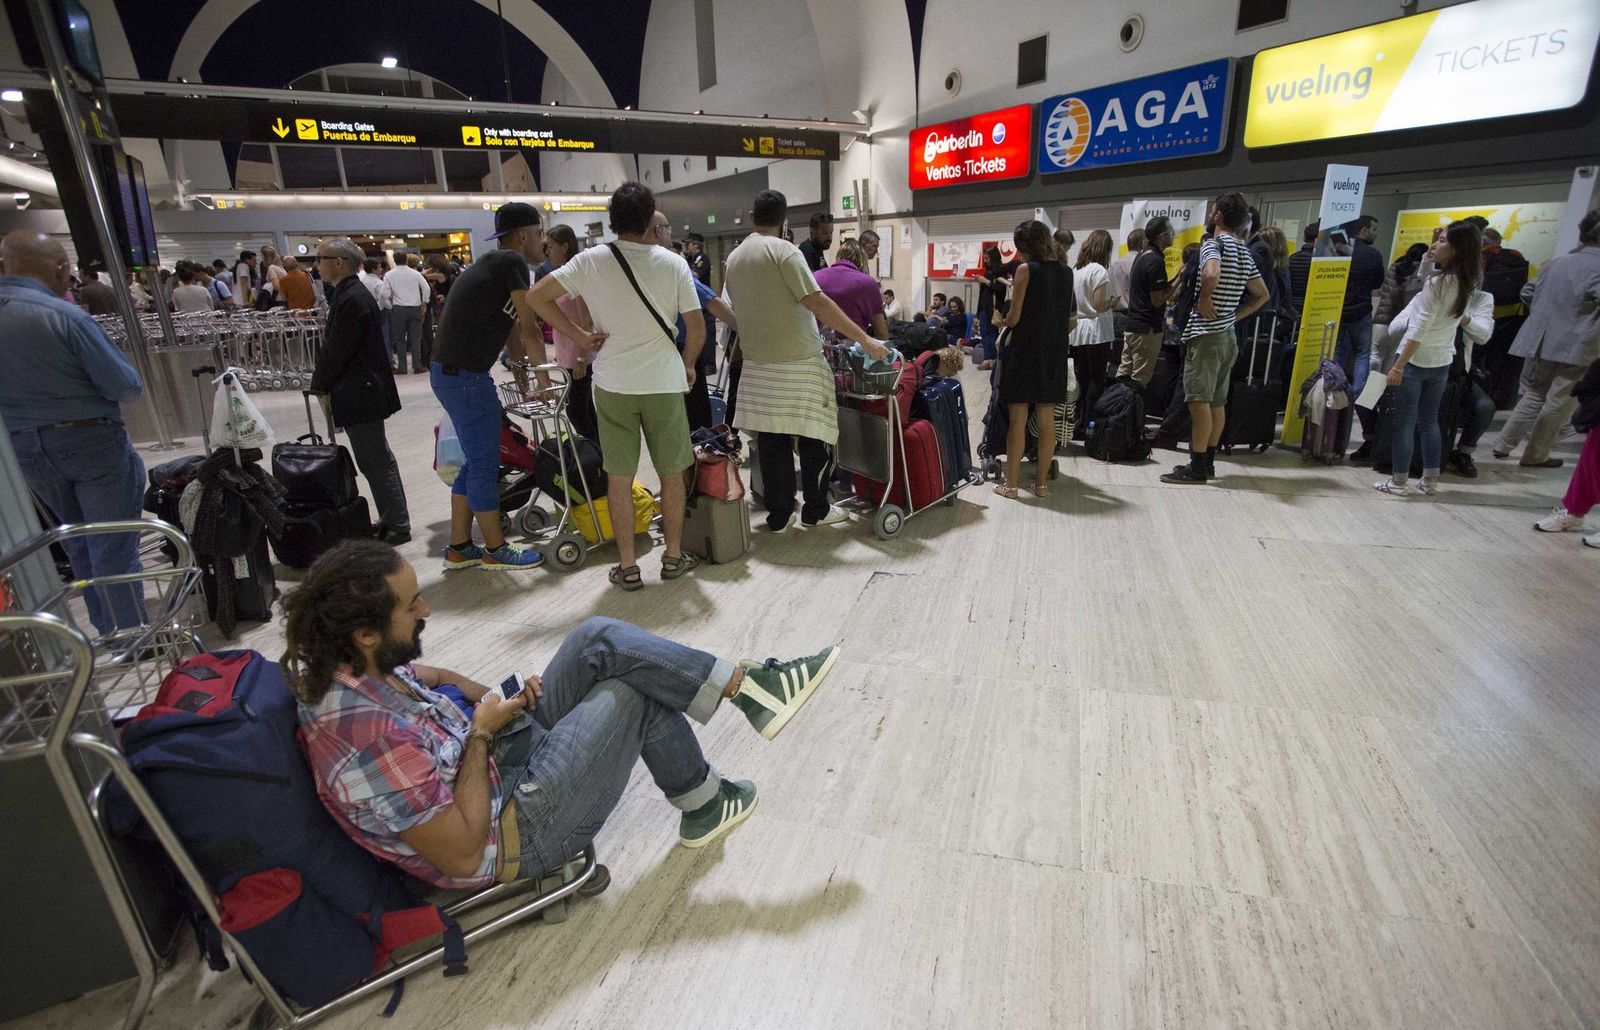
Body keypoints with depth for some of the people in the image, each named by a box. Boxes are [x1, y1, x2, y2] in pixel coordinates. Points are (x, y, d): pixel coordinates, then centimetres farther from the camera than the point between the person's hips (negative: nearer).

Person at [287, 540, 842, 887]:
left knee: (599, 638, -7)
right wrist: (480, 735, -19)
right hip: (514, 835, -8)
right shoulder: (367, 737, -35)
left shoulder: (349, 665, -8)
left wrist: (488, 695, 1)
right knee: (633, 693, -11)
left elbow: (414, 672, 17)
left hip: (497, 756, 8)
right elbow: (463, 856, -27)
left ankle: (743, 682, 1)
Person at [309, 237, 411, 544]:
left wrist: (322, 387, -5)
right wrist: (326, 385, 11)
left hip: (359, 394, -10)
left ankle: (397, 526, 6)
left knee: (376, 463, -2)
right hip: (363, 391, 10)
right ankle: (392, 520, 26)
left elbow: (337, 351, -17)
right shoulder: (352, 294, 12)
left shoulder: (351, 299, -18)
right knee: (378, 460, 16)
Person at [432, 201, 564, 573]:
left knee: (476, 461, 16)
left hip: (450, 372, 10)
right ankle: (496, 551, 11)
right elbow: (530, 329, -10)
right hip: (465, 376, -10)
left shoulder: (493, 264, 20)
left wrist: (522, 374, 21)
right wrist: (544, 375, 0)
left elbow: (511, 327, 21)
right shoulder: (511, 262, -10)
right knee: (484, 464, -1)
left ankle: (459, 549, 23)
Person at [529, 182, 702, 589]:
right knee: (672, 472, 12)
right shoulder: (673, 263, -4)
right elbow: (697, 329, -2)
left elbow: (538, 297, -3)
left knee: (619, 475, 8)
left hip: (612, 383, 1)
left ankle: (627, 566, 13)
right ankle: (674, 556, 22)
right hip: (664, 383, -1)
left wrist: (579, 336, 4)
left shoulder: (590, 261, -2)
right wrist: (688, 365, 15)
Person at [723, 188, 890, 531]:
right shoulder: (784, 250, -10)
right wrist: (865, 340, -16)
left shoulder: (734, 258, 12)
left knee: (771, 441, 9)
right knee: (815, 438, 7)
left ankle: (779, 514, 16)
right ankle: (815, 510, 16)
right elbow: (818, 303, -17)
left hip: (757, 364, 7)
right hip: (798, 364, -6)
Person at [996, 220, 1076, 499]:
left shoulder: (1026, 270, -9)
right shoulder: (1066, 272, 8)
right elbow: (1071, 319, 10)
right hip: (1055, 352, 5)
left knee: (1018, 418, -1)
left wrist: (1004, 321, 11)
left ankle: (1011, 484, 3)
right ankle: (1041, 482, 14)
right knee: (1046, 418, 8)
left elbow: (1014, 317, -10)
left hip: (1025, 350, -5)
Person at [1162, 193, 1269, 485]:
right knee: (1217, 401, 11)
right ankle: (1208, 462, 16)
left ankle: (1197, 467, -8)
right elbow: (1262, 294, 22)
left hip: (1206, 335, -9)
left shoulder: (1213, 243, -9)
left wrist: (1204, 299, -15)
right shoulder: (1244, 251, 16)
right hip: (1228, 335, 9)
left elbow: (1211, 274, -31)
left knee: (1199, 400, -8)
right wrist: (1233, 315, 16)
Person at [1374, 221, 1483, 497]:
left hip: (1416, 360, -8)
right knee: (1430, 420, 16)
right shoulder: (1466, 284, 6)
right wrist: (1431, 254, 18)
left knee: (1405, 421, -1)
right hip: (1442, 362, 8)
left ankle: (1399, 482, 3)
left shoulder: (1437, 283, -17)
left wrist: (1398, 366, -19)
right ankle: (1430, 479, 22)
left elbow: (1419, 330, -20)